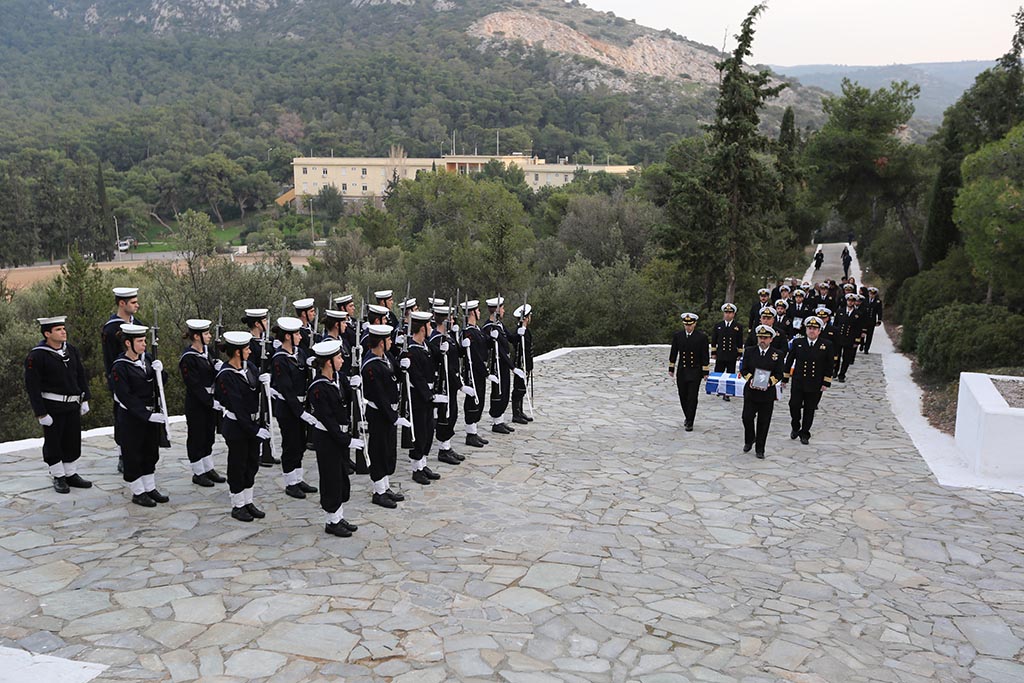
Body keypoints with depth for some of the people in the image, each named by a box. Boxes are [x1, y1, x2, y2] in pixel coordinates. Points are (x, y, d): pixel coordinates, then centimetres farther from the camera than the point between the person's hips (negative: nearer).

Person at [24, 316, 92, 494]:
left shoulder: (71, 350, 5)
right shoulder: (36, 356, -13)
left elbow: (81, 376, 14)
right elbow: (32, 386, -13)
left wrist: (84, 399, 11)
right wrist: (41, 413, -14)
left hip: (73, 405, 6)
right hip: (52, 407, -6)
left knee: (73, 441, 11)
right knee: (53, 443, 6)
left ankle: (71, 475, 25)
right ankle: (58, 478, 18)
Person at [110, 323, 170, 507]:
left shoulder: (147, 358, 2)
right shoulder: (119, 367, -17)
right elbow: (126, 397, -20)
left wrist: (159, 371, -12)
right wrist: (148, 415, -24)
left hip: (152, 414, 7)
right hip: (132, 417, -7)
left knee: (151, 453, 16)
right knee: (133, 456, 6)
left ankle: (150, 488, 29)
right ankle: (138, 493, 18)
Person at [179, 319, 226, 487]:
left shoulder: (206, 350, 6)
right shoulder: (187, 358, -19)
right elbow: (194, 385, -21)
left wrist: (217, 367, -8)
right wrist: (211, 402, -23)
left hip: (211, 399, 8)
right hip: (196, 403, -8)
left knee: (209, 435, 17)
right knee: (197, 437, 5)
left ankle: (209, 469, 30)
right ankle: (198, 473, 17)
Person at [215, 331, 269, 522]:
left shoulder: (247, 365, 3)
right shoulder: (226, 375, -20)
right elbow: (237, 407, -22)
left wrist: (262, 381, -10)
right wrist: (255, 430, -23)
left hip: (252, 423, 8)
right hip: (237, 426, -8)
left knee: (252, 463, 15)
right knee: (238, 465, 5)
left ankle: (248, 502, 28)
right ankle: (237, 506, 18)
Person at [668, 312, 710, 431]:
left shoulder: (702, 337, -5)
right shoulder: (677, 336, 2)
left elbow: (705, 356, -3)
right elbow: (673, 353, 9)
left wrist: (705, 372, -5)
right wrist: (671, 369, 9)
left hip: (695, 372, -3)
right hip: (682, 371, 3)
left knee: (692, 398, -4)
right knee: (683, 397, 10)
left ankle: (689, 423, 1)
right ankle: (687, 417, 30)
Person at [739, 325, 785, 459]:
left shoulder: (778, 355, 1)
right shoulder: (749, 351, 5)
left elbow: (779, 374, -1)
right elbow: (744, 370, 4)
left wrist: (769, 382, -18)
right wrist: (750, 379, -15)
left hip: (767, 393, -1)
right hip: (750, 391, 1)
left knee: (763, 422, 5)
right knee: (747, 418, -2)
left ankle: (760, 449, 16)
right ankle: (749, 440, 25)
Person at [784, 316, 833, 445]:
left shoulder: (827, 345, -1)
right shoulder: (798, 342, 1)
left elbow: (830, 365, 2)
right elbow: (789, 361, 7)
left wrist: (826, 382, -3)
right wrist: (785, 378, 7)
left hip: (815, 385, 0)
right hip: (798, 383, 0)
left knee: (809, 410, 7)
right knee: (794, 406, -2)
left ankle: (804, 434, 21)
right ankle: (795, 427, 24)